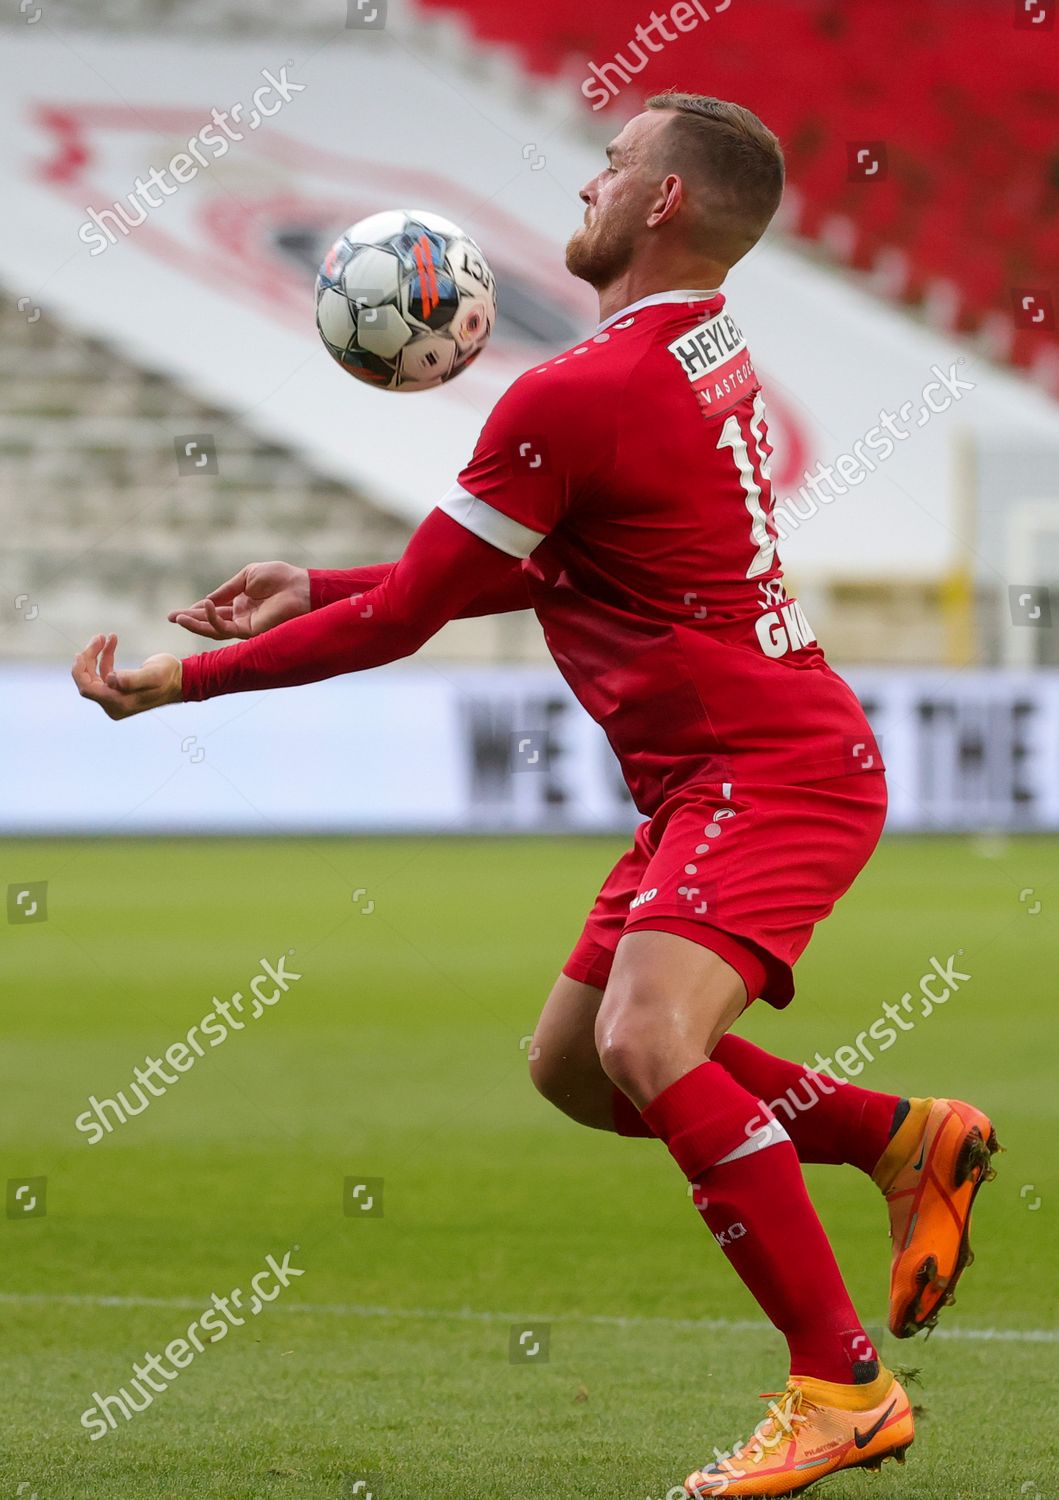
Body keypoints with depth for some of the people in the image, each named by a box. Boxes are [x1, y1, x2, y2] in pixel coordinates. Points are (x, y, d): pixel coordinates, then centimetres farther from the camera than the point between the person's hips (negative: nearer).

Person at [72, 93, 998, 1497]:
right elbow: (534, 572, 22)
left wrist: (185, 678, -2)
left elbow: (399, 620, -13)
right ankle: (908, 1139, 21)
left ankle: (844, 1385, -23)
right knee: (574, 1065, 14)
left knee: (646, 1042, -27)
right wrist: (317, 588, 16)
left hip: (774, 770, -10)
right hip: (709, 782, 10)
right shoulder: (707, 354, 12)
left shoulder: (573, 398, -19)